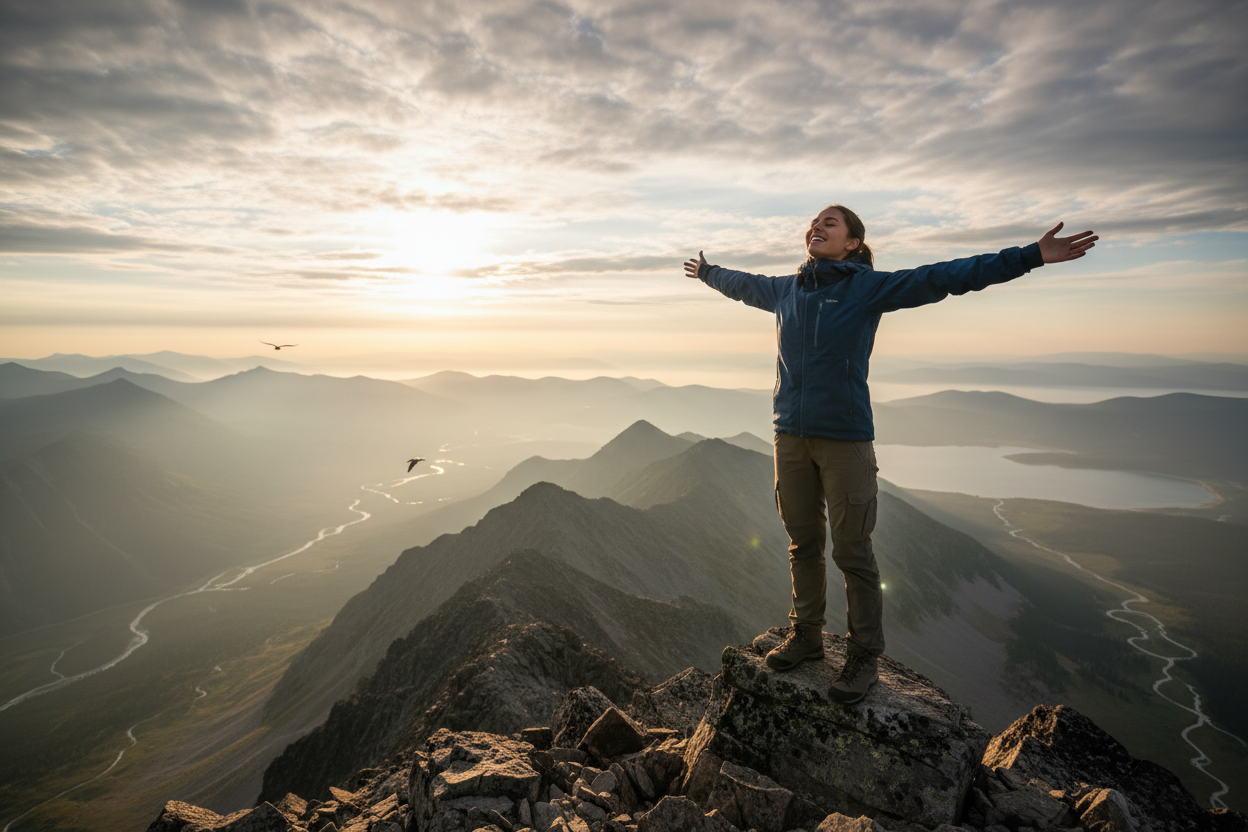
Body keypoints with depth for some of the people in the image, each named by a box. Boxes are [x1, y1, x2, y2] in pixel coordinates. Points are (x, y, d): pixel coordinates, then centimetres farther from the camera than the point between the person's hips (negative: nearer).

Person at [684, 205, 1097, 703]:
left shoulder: (870, 287, -1)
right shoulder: (785, 290, 12)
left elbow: (946, 277, -7)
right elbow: (742, 285, 31)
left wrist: (1031, 256, -12)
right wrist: (706, 272, 47)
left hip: (845, 439, -4)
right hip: (791, 437, 4)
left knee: (852, 553, 2)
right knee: (803, 545, 14)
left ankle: (864, 657, 18)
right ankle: (805, 636, 30)